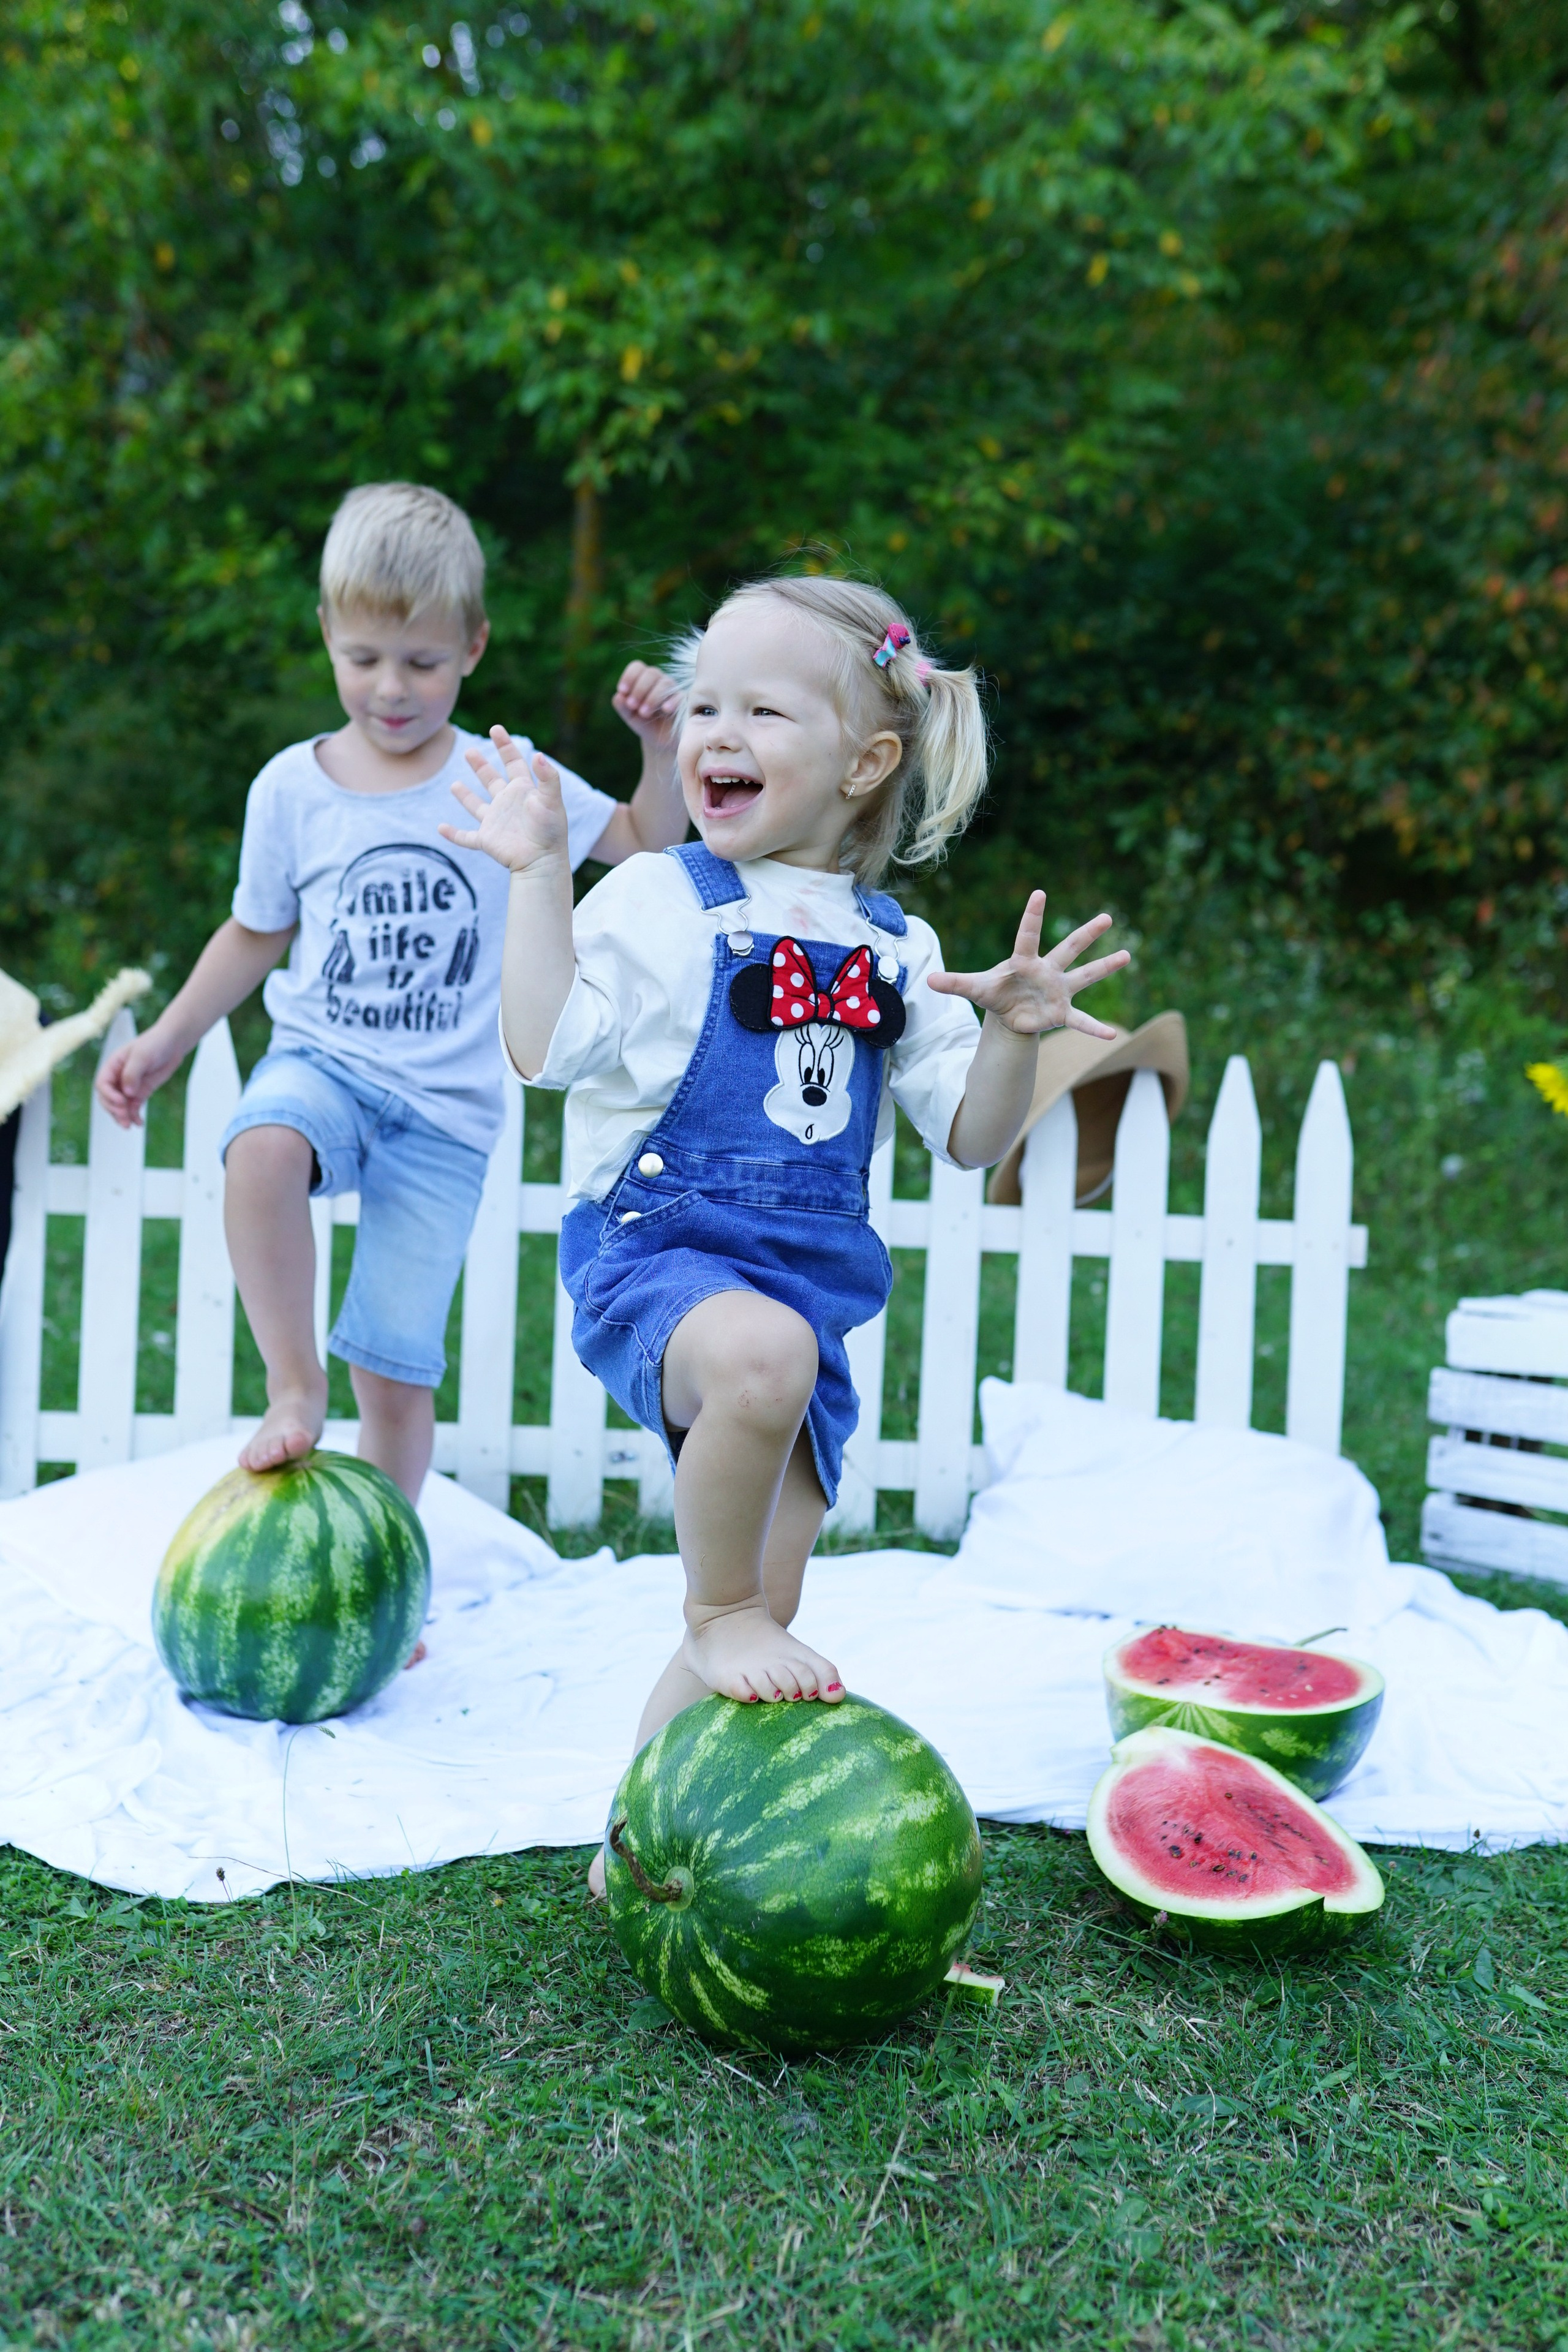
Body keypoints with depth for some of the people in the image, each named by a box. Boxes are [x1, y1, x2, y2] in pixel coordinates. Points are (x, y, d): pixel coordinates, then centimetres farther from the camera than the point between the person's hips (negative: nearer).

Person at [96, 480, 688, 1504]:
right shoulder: (292, 787, 3)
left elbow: (648, 846, 8)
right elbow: (258, 933, 16)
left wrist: (662, 749, -9)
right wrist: (165, 1043, 13)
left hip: (447, 1110, 0)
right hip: (320, 1062, 1)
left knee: (399, 1371, -1)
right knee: (261, 1150, -38)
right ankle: (295, 1387, -21)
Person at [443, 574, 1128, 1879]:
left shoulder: (895, 947, 11)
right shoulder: (654, 900, 0)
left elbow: (971, 1137, 9)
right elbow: (545, 1049, -12)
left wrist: (1015, 1032, -8)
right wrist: (540, 874, -12)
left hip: (810, 1289, 5)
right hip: (655, 1259, -5)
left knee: (766, 1615, 7)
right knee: (760, 1356, -41)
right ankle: (718, 1613, -14)